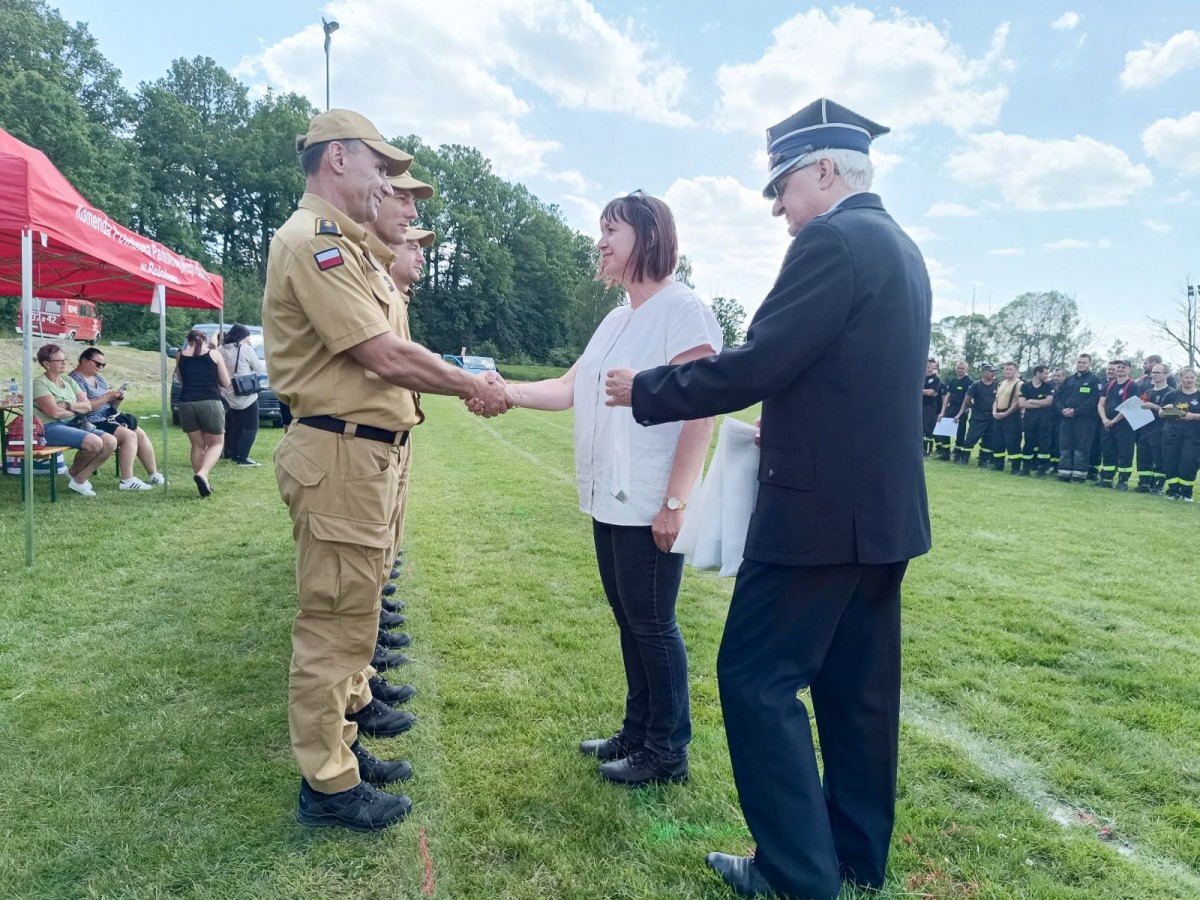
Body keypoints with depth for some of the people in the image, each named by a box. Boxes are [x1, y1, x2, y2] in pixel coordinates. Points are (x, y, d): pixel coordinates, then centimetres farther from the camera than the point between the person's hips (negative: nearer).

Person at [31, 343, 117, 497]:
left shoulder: (68, 380, 16)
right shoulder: (39, 383, -5)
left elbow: (88, 406, 7)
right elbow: (55, 412, -16)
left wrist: (69, 405, -11)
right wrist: (78, 408, 0)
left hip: (75, 424, 8)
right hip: (51, 428, -8)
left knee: (111, 441, -16)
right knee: (94, 442, -30)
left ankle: (80, 479, -3)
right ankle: (73, 473, 2)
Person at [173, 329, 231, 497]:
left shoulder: (180, 355, 11)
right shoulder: (214, 354, 5)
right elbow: (226, 383, 7)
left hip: (186, 403, 3)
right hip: (210, 403, -2)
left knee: (197, 445, 15)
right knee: (216, 443, 10)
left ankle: (203, 483, 12)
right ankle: (202, 473, -16)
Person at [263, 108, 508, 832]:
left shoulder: (346, 246, 19)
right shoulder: (314, 239, -14)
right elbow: (384, 357, -20)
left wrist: (463, 379, 7)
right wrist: (470, 386, -8)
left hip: (369, 453, 11)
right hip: (339, 455, -11)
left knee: (352, 609, 20)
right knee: (334, 621, 0)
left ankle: (344, 736, 37)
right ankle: (328, 784, 14)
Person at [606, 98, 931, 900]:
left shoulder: (834, 241, -14)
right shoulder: (900, 248, 16)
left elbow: (756, 366, -19)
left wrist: (646, 390, -7)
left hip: (821, 507, -10)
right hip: (884, 505, 10)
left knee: (757, 679, 0)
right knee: (857, 687, 16)